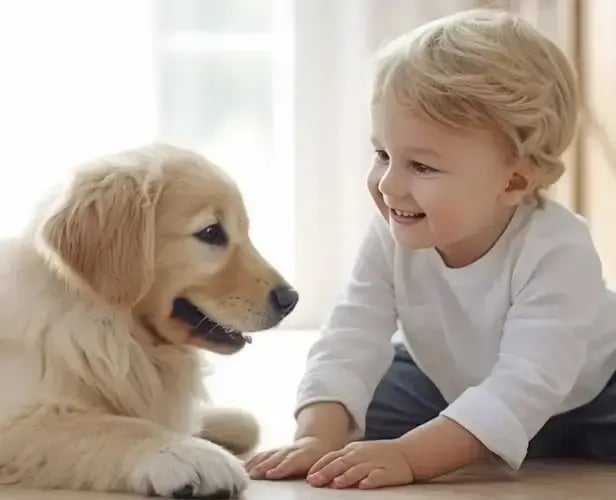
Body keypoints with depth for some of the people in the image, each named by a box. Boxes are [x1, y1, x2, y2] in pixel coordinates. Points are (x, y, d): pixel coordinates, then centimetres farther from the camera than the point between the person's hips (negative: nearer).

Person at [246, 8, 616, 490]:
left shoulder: (556, 252, -38)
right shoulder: (392, 237, -22)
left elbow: (526, 384, -46)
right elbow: (352, 338, -28)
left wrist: (410, 455, -58)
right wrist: (319, 436, -47)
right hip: (453, 388, 5)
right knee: (348, 422, -11)